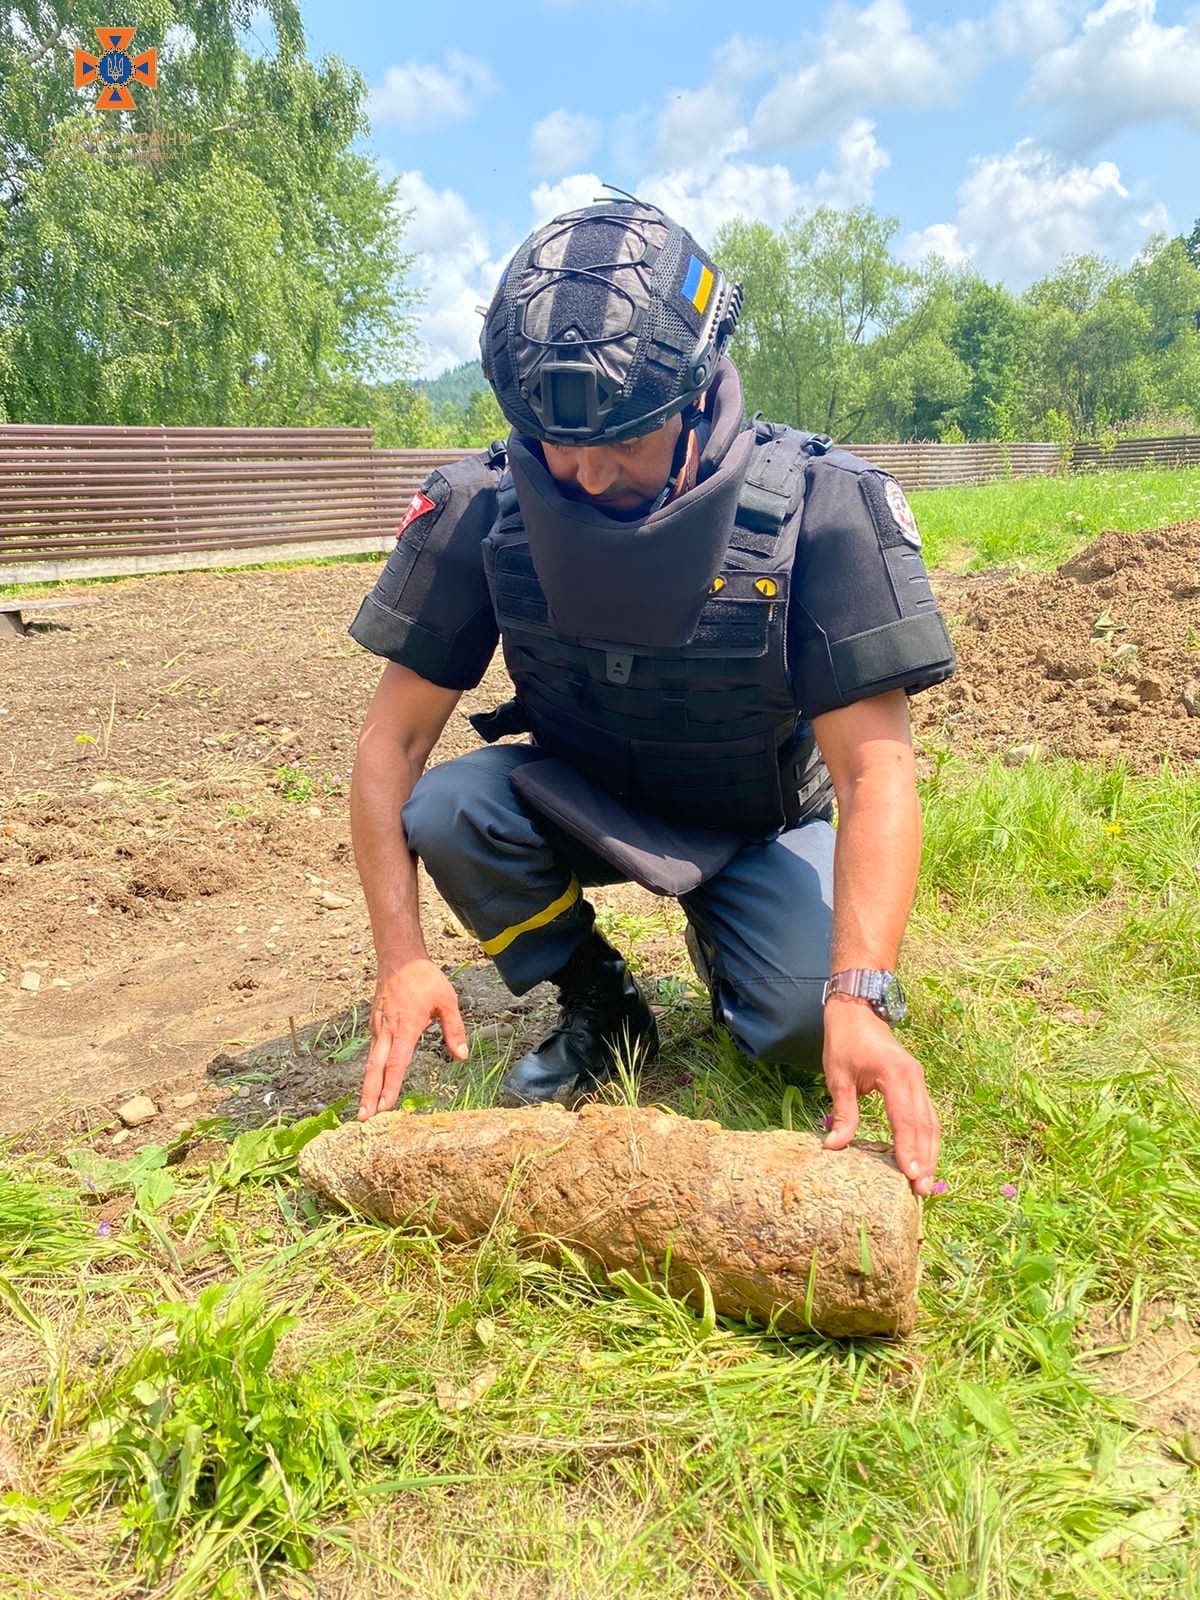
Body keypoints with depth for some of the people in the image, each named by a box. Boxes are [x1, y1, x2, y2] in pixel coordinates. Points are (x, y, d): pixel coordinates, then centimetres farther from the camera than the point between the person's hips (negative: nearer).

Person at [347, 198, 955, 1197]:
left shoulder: (818, 509, -26)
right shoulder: (481, 514, -20)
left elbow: (874, 769, -29)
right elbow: (393, 742, -17)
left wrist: (860, 1001, -39)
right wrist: (402, 959, -26)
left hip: (759, 825, -1)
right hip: (580, 804, 2)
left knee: (806, 1023, -25)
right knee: (442, 810, -27)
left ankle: (717, 933, 13)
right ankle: (600, 1008, 0)